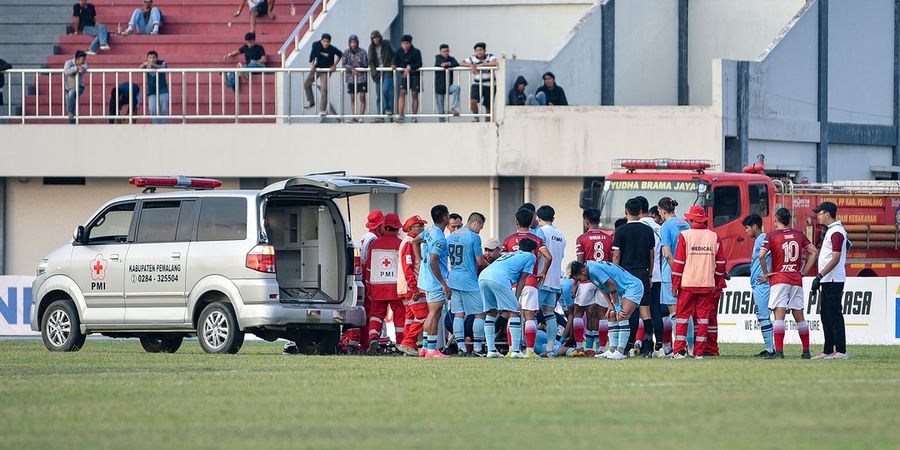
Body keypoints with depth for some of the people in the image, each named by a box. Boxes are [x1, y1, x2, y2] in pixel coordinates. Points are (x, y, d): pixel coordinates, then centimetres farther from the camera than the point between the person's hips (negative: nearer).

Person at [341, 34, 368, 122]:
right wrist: (352, 68, -17)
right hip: (351, 78, 2)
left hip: (361, 77, -2)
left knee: (362, 97, -5)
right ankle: (353, 116, 10)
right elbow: (343, 64, -3)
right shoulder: (347, 53, 2)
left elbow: (366, 64, -6)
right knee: (352, 98, 6)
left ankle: (361, 116, -4)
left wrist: (359, 63, -25)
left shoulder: (362, 52, -3)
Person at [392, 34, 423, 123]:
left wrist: (409, 67, -31)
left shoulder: (416, 52, -13)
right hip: (404, 74, 3)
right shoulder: (399, 52, -1)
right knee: (402, 93, -11)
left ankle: (414, 116, 4)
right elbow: (396, 62, 8)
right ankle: (401, 115, -16)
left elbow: (419, 64, -20)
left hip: (415, 75, -3)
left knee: (414, 94, -1)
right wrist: (394, 66, -15)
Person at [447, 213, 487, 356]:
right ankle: (477, 348, -1)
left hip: (453, 279, 7)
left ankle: (461, 347, 5)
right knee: (480, 314, 1)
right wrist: (489, 265, 13)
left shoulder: (451, 236, 11)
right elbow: (480, 261, -8)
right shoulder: (474, 237, -10)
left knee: (458, 314, 7)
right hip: (469, 280, -7)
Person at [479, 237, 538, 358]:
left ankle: (491, 350, 15)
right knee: (513, 313, 2)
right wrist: (516, 299, 14)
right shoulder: (531, 257, 21)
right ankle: (515, 351, -2)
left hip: (482, 277, 7)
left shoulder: (508, 255, 38)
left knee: (491, 313, 18)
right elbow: (522, 279, 13)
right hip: (499, 279, -7)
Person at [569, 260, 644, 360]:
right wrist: (611, 306, 4)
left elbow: (612, 285, -22)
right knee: (612, 317, 6)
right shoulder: (591, 269, 7)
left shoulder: (594, 270, -24)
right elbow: (603, 288, 14)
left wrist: (617, 307, -15)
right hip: (623, 291, 11)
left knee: (622, 317, -20)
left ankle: (620, 352, -22)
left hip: (633, 287, -11)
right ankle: (612, 350, 5)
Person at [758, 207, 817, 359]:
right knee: (799, 316, 11)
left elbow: (761, 255, -16)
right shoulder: (798, 235, 8)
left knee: (779, 316, -9)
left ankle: (779, 351, -19)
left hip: (779, 279, -4)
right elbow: (814, 252, 11)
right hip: (796, 281, 4)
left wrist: (766, 273, -2)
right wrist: (803, 271, 13)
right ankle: (806, 351, 14)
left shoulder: (772, 236, -5)